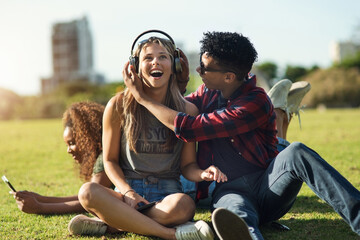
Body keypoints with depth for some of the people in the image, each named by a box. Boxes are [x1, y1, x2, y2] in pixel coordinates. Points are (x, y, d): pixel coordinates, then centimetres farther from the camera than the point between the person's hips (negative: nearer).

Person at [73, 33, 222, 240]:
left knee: (184, 205, -37)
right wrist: (128, 192, -12)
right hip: (128, 189, 1)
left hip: (167, 192, 0)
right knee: (88, 192, -33)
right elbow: (110, 160, 7)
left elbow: (187, 164, 8)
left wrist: (203, 174, -16)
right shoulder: (119, 106, 2)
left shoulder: (188, 110, 4)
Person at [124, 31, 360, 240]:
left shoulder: (256, 103, -12)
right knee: (236, 211, -39)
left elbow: (188, 128, -15)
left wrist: (143, 98, -7)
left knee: (296, 152, -35)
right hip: (229, 191, 2)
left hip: (267, 187, -2)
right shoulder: (209, 92, 11)